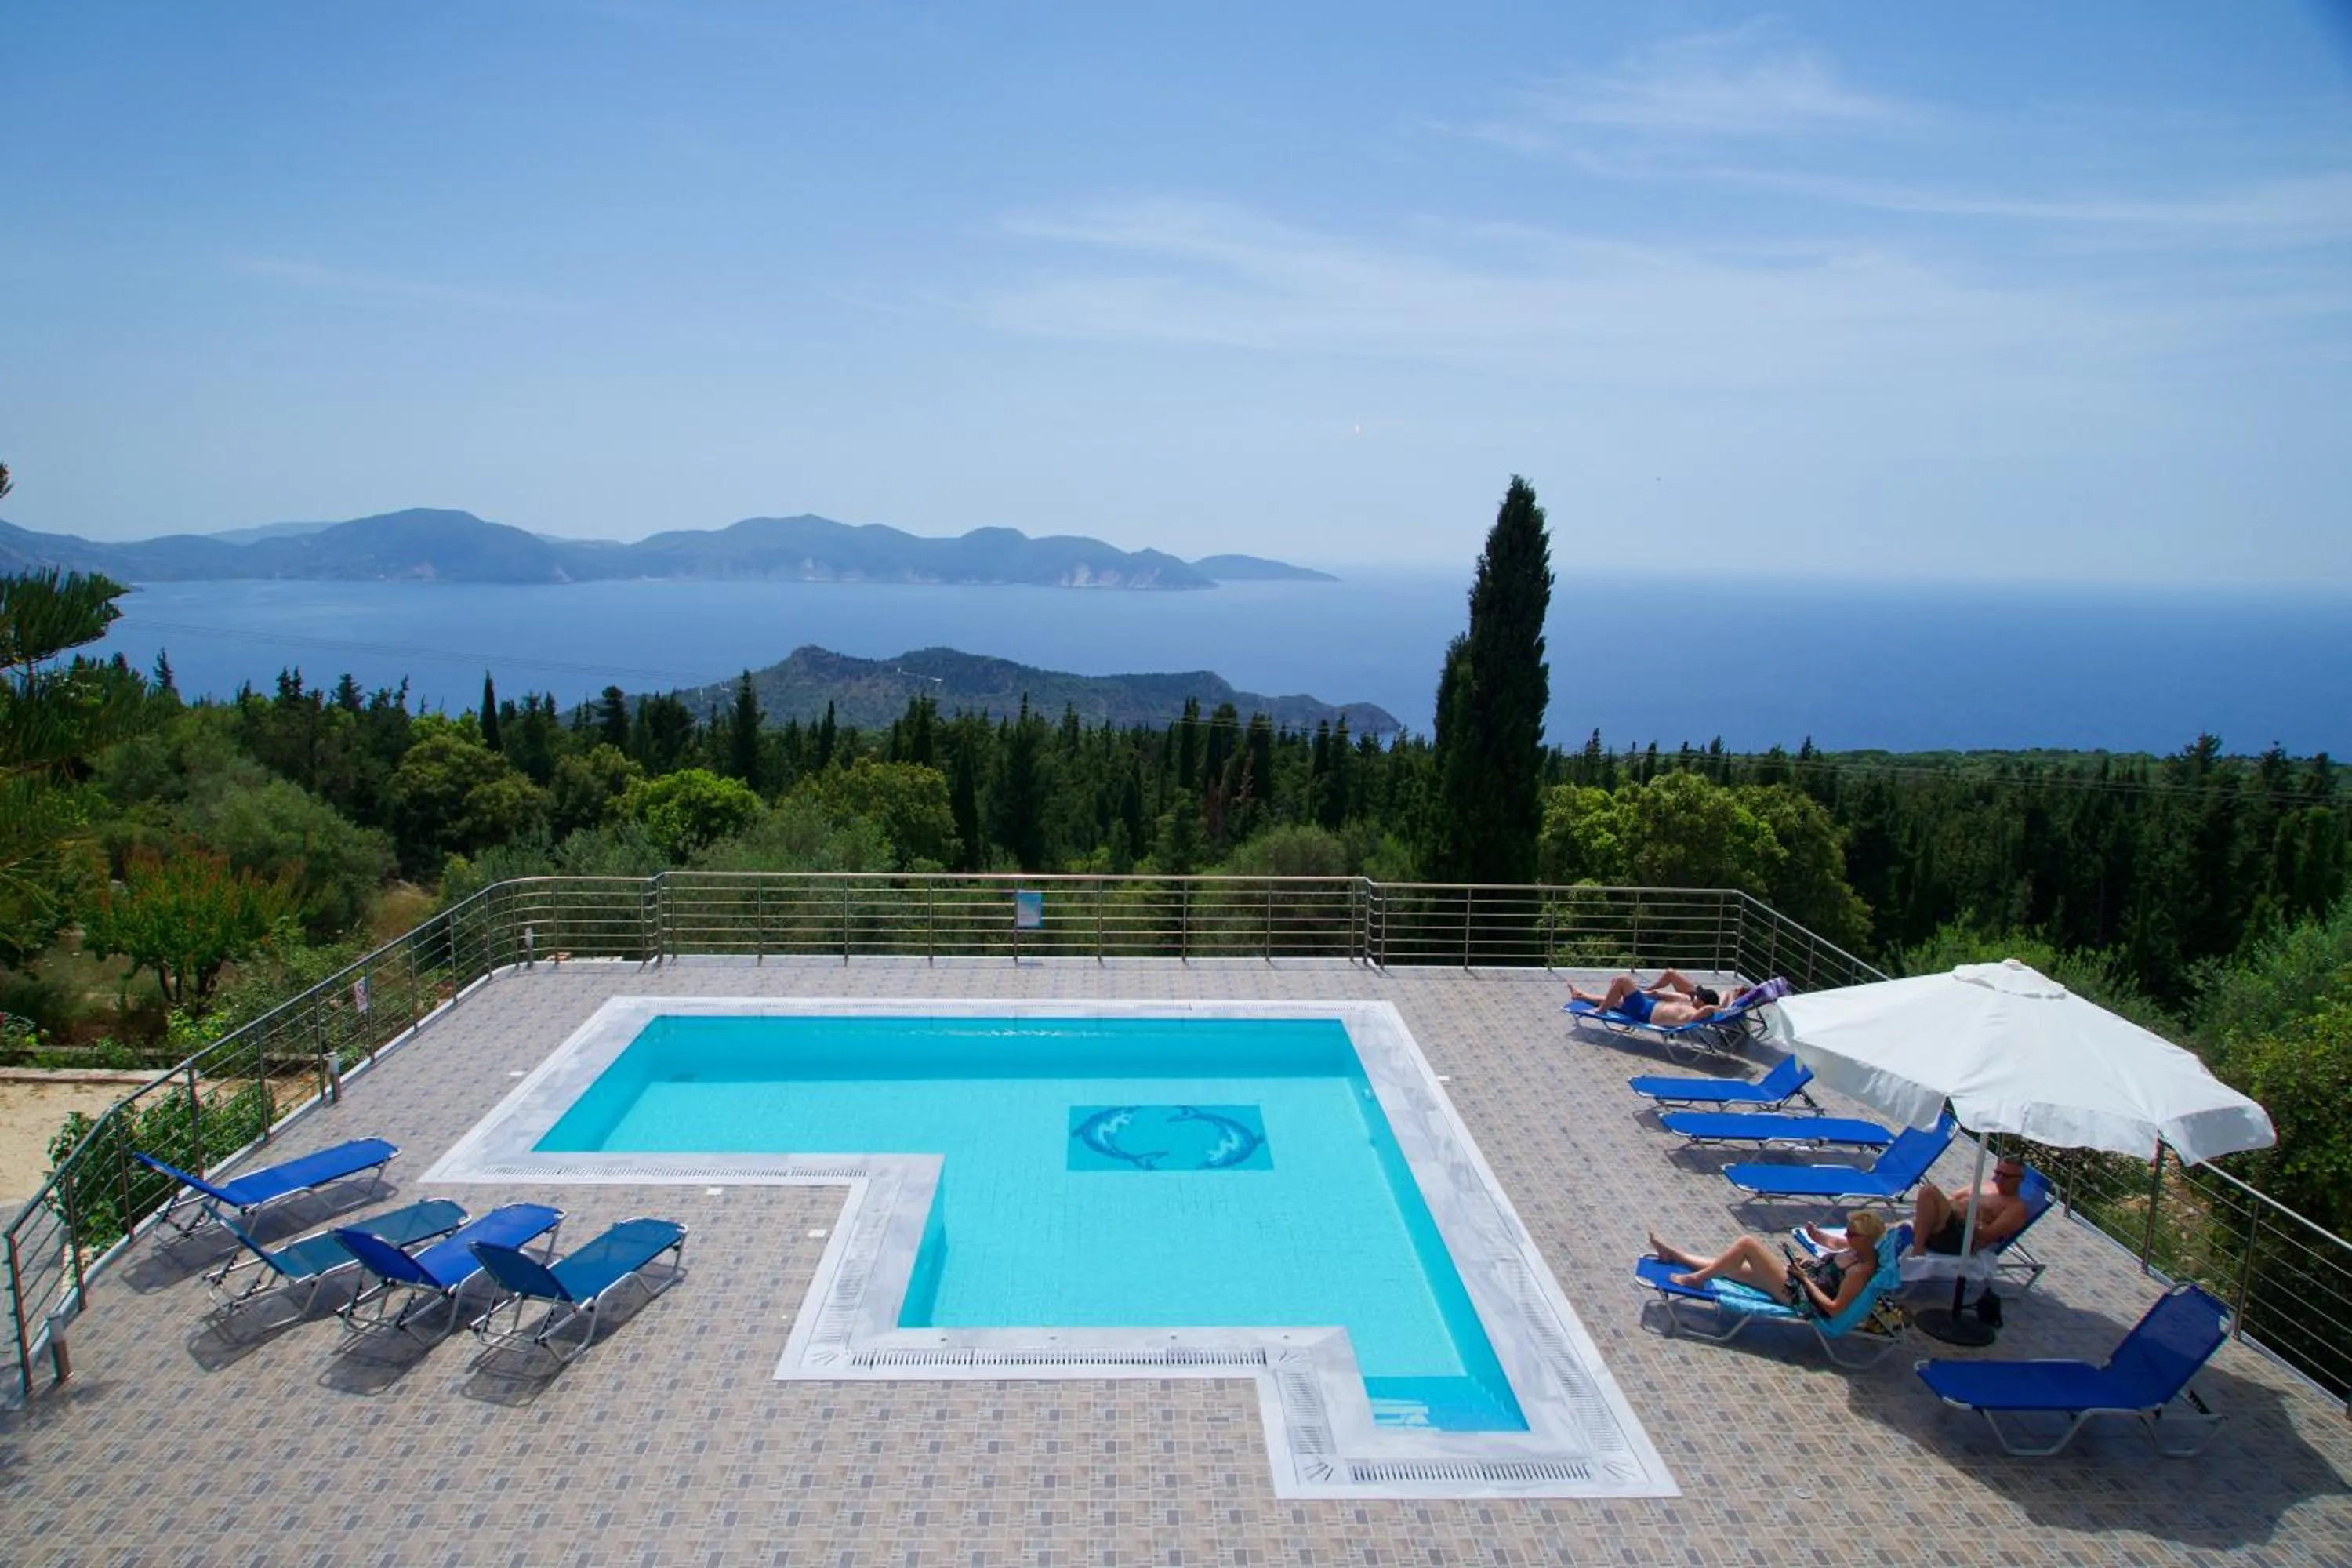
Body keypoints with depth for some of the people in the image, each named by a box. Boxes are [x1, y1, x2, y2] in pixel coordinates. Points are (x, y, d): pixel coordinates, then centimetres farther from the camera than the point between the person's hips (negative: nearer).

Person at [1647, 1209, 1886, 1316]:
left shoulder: (1862, 1269, -22)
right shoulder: (1859, 1249, 3)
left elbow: (1834, 1308, -24)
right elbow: (1833, 1242, 26)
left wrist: (1806, 1278, -17)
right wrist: (1819, 1235, 4)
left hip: (1796, 1295, -9)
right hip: (1798, 1276, 9)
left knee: (1747, 1243, -17)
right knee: (1726, 1267, 12)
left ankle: (1697, 1278, -4)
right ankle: (1674, 1255, 24)